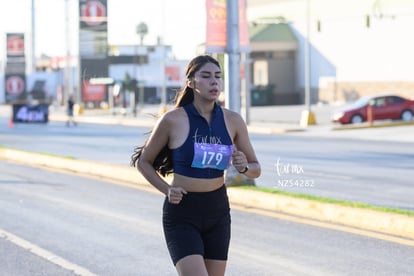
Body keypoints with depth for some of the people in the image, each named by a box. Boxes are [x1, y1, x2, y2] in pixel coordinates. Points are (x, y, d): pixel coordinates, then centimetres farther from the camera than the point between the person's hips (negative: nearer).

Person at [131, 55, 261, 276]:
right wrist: (167, 190, -11)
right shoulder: (172, 120, -10)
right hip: (182, 215, -4)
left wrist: (244, 167, -14)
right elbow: (143, 162, 4)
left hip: (218, 211, 5)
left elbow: (256, 170, 9)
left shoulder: (232, 121, 0)